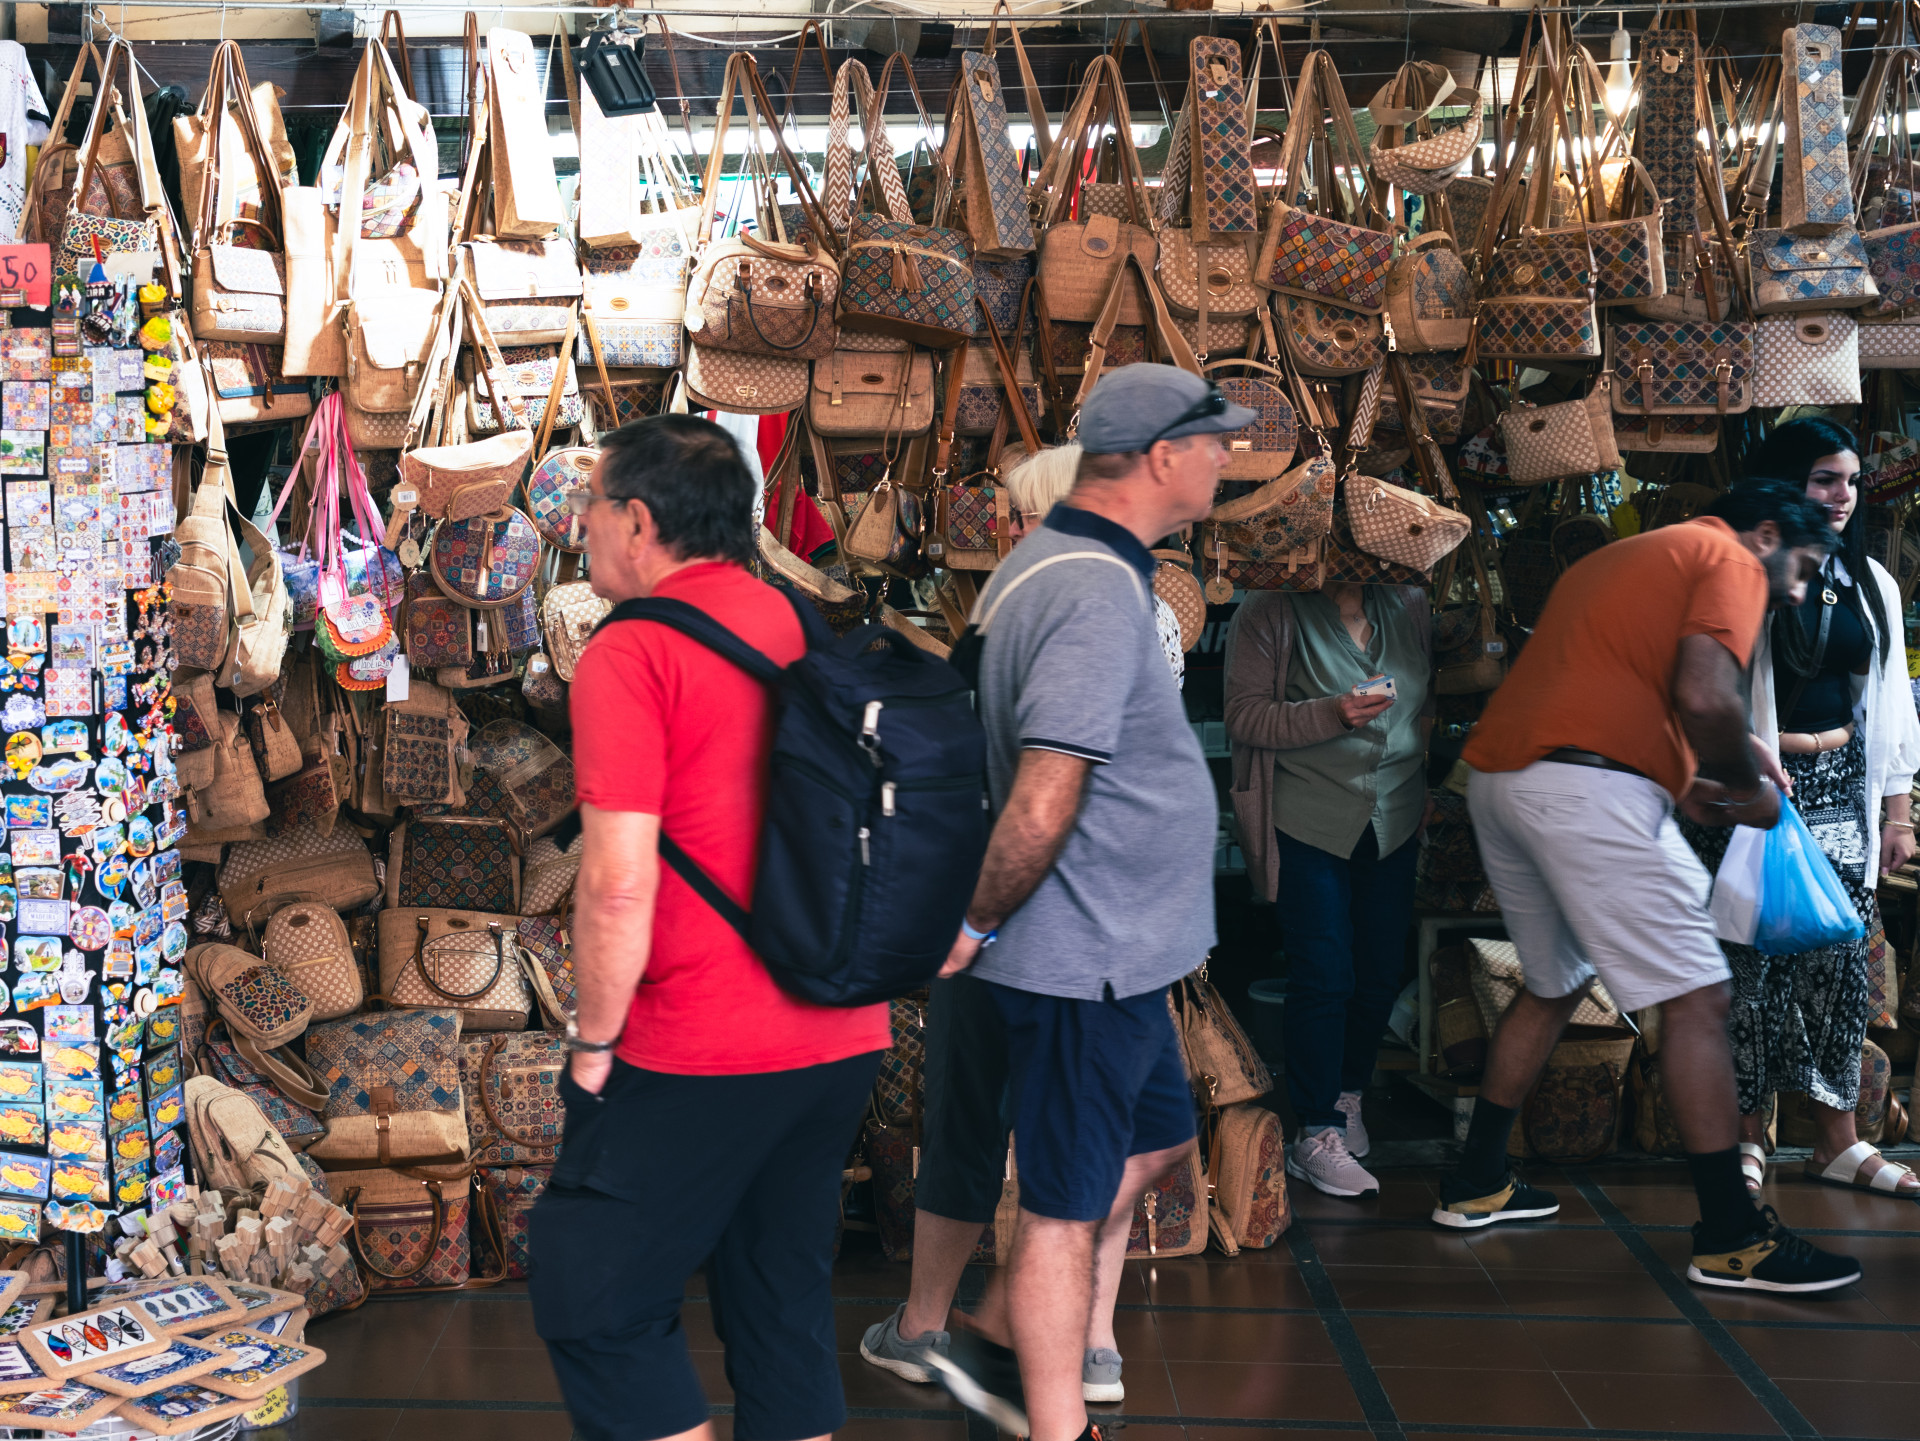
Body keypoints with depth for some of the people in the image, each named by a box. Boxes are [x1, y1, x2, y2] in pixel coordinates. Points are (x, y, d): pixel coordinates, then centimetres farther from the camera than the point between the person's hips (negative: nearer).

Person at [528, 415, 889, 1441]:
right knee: (783, 1305, 17)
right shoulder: (803, 628, 8)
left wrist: (592, 1042, -7)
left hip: (699, 1056, -7)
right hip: (843, 1039, 8)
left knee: (595, 1299, 5)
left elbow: (619, 885, -19)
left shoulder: (632, 654, -13)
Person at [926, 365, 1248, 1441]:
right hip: (1086, 959, -10)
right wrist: (980, 927, -14)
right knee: (1069, 1205, 2)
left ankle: (996, 1344, 33)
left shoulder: (1058, 564, 10)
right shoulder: (1098, 597, -24)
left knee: (1158, 1144, 23)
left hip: (1118, 956, 10)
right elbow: (1040, 811, -28)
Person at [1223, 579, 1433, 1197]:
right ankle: (1316, 1135, 1)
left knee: (1381, 972, 9)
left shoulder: (1410, 603, 7)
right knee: (1324, 977, -7)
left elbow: (1430, 702, 19)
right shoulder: (1269, 613, -8)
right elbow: (1243, 717, -12)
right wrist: (1331, 715, -24)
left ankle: (1347, 1096, 31)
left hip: (1394, 821, 5)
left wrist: (1426, 785, 9)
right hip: (1309, 822, -5)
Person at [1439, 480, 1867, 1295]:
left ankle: (1476, 1185, 30)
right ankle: (1731, 1241, -4)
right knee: (1696, 999, -5)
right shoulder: (1731, 562, 1)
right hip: (1585, 790, -9)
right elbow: (1704, 697, -15)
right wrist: (1749, 786, 1)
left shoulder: (1626, 557, 29)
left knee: (1554, 983, 24)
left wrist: (1688, 787, 19)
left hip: (1496, 773, 10)